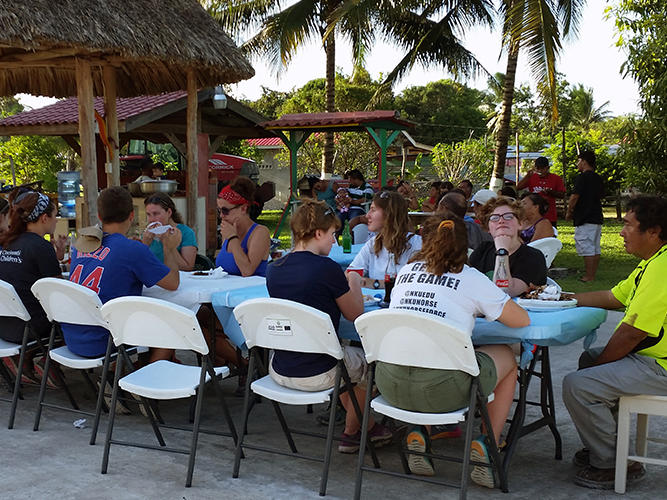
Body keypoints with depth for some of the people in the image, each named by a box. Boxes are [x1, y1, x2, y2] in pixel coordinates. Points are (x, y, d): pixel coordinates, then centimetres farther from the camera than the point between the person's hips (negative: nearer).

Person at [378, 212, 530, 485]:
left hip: (389, 384, 5)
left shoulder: (405, 271, 17)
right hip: (440, 390, -4)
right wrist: (477, 307, 28)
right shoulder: (471, 279, 4)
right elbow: (522, 320, 10)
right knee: (507, 356, 23)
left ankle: (419, 433, 23)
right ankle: (486, 444, 17)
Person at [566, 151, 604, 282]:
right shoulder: (598, 179, 14)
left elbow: (574, 197, -14)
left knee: (587, 249, -7)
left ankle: (588, 277, -7)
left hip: (584, 219, -9)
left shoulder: (582, 178, -12)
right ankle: (593, 275, 14)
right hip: (597, 217, 9)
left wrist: (569, 212, 0)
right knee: (595, 248, 10)